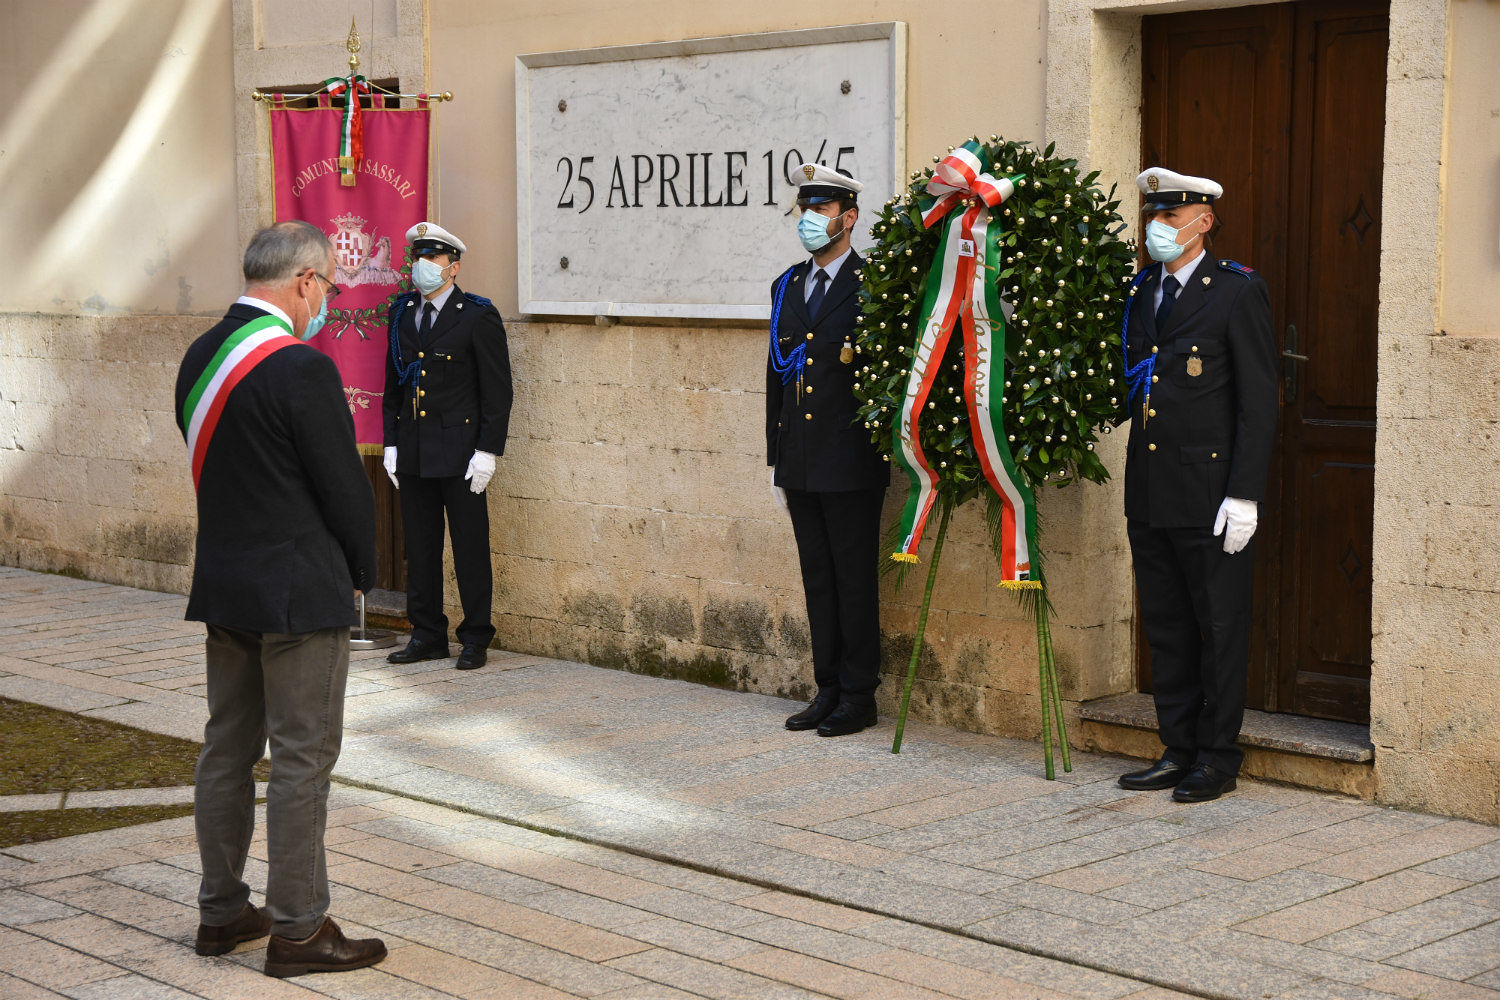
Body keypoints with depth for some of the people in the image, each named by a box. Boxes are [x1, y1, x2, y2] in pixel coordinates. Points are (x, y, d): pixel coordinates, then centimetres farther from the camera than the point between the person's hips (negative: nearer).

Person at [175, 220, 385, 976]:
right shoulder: (301, 368, -19)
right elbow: (345, 486, -16)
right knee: (303, 757, -1)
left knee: (228, 747, 15)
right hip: (298, 594, -9)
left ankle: (222, 910, 24)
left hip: (222, 582, 9)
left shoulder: (200, 357, 7)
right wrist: (360, 573, 2)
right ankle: (298, 929, 4)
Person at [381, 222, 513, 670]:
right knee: (420, 547, 11)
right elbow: (393, 384, 16)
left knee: (470, 547, 1)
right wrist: (391, 443, 10)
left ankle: (475, 638, 11)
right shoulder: (402, 313, 10)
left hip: (459, 454, -5)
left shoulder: (478, 317, -6)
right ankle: (427, 636, 21)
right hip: (412, 455, 6)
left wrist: (487, 452, -12)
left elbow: (498, 392, -7)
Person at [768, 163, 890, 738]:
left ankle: (859, 697, 8)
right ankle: (828, 690, 19)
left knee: (854, 579, 0)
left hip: (852, 463, -6)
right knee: (817, 578, 11)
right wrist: (776, 460, 16)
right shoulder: (787, 287, 15)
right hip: (800, 463, 6)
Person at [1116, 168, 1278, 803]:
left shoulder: (1237, 292, -5)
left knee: (1220, 626, 2)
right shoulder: (1140, 293, 14)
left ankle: (1217, 758, 11)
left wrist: (1244, 495, -14)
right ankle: (1179, 751, 21)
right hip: (1149, 494, 7)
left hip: (1210, 496, -7)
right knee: (1165, 626, 12)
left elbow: (1258, 402, -9)